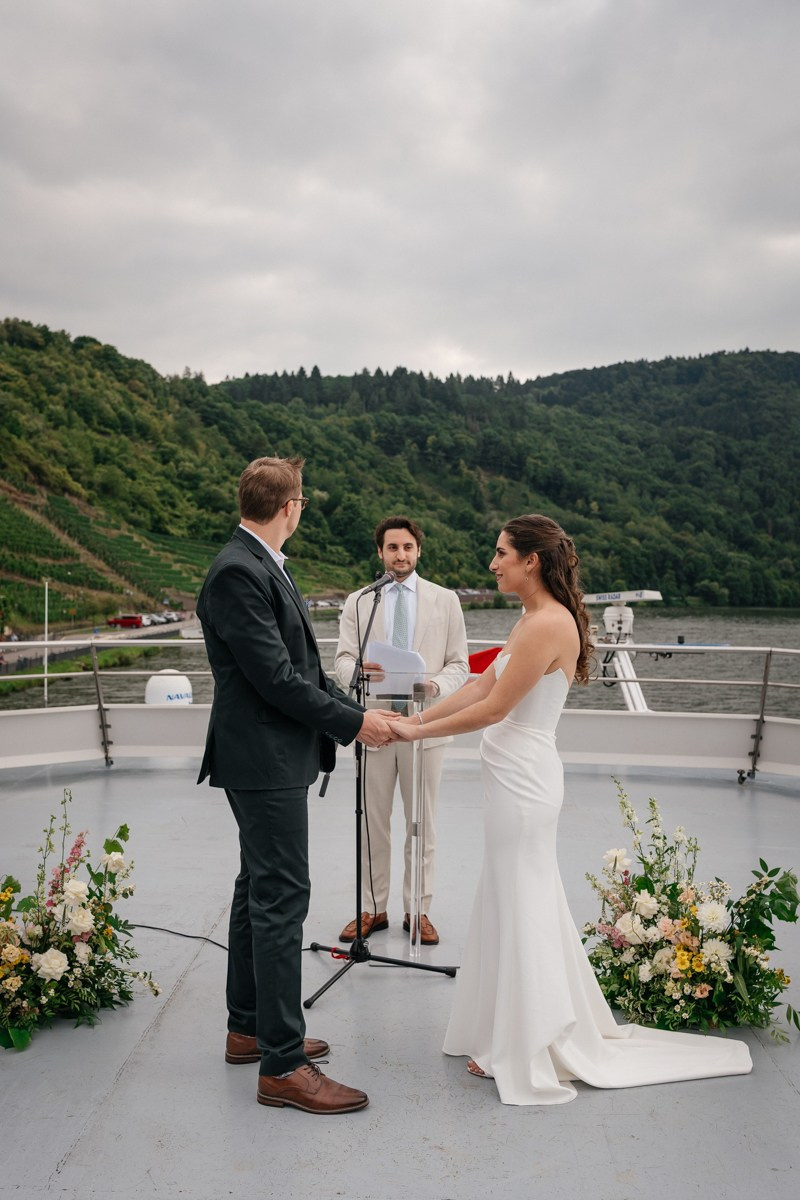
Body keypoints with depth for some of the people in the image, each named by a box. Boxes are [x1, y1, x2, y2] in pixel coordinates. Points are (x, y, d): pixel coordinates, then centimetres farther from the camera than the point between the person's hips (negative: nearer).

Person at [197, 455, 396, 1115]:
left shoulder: (263, 566, 13)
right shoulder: (238, 573, -19)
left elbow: (302, 665, 14)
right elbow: (276, 677, -22)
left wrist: (359, 713, 8)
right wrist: (353, 722, -13)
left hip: (276, 760, 11)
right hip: (266, 762, -11)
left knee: (259, 890, 18)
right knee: (281, 900, -4)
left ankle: (249, 1028, 32)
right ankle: (282, 1064, 6)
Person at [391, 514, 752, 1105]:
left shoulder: (549, 624, -20)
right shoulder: (532, 619, 10)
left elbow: (493, 708, -20)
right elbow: (482, 685, 12)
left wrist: (417, 732, -11)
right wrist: (415, 719, 8)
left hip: (522, 783, -10)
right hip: (517, 777, 10)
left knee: (520, 907, 3)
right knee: (520, 902, 19)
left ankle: (526, 1053, 20)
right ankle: (551, 1032, 36)